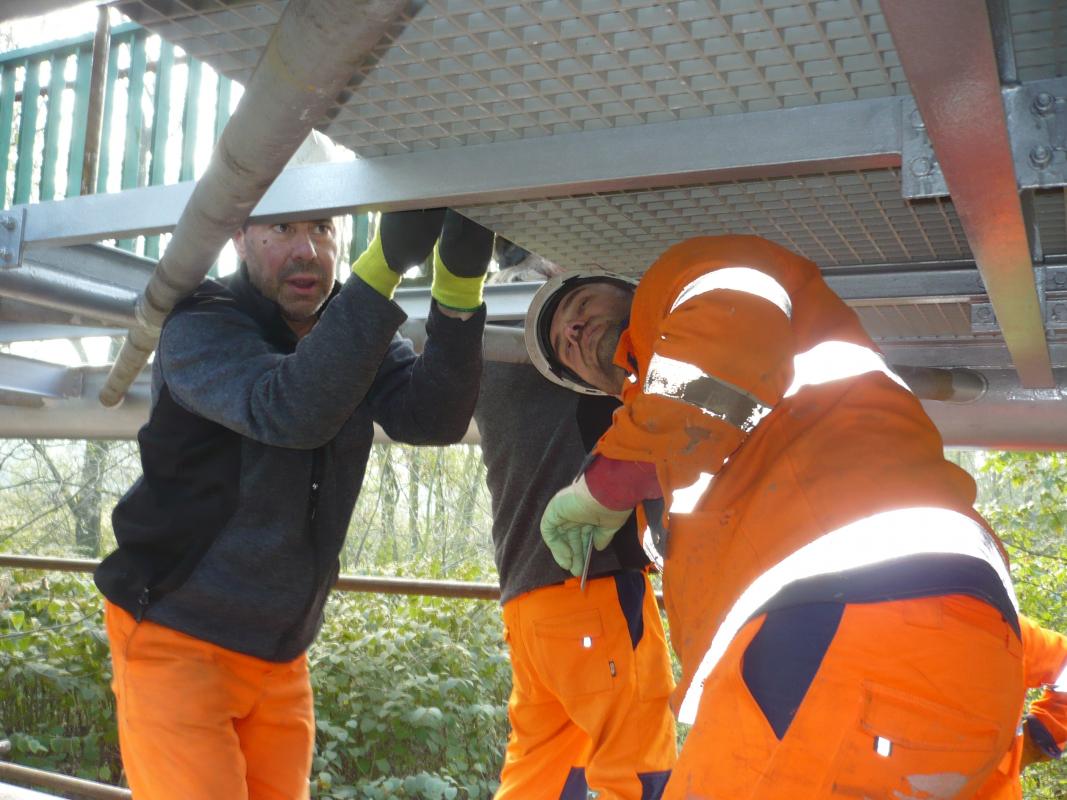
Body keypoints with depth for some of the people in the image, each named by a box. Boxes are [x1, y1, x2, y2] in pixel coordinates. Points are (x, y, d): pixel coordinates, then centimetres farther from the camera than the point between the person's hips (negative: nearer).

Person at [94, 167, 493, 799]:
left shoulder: (354, 337, 3)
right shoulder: (201, 326, -13)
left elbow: (433, 416, -15)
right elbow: (288, 409, -34)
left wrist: (461, 278, -29)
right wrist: (389, 261, -40)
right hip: (178, 643, -5)